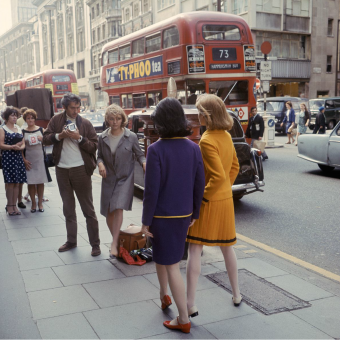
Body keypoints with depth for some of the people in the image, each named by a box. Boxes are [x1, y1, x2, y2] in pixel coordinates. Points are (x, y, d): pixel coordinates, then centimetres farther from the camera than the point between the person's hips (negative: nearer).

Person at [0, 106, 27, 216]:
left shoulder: (19, 129, 16)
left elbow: (23, 144, 14)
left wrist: (20, 147, -7)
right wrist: (12, 147, -20)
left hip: (18, 157, 5)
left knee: (17, 183, 4)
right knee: (10, 182, -5)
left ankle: (14, 205, 11)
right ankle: (9, 206, 4)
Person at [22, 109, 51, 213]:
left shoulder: (41, 129, 6)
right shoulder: (23, 132, 4)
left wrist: (43, 139, -10)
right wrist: (24, 160, -6)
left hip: (40, 159, 1)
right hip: (29, 160, -1)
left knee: (40, 182, 3)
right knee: (30, 182, 1)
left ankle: (40, 203, 13)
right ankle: (33, 203, 12)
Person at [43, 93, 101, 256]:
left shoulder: (85, 123, -3)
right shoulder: (56, 120, 4)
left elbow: (94, 145, -5)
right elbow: (45, 139, 4)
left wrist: (79, 138, -19)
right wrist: (59, 135, -13)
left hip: (80, 170, -3)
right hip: (62, 170, 4)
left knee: (88, 209, 1)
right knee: (68, 209, 15)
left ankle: (95, 244, 8)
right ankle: (71, 241, 28)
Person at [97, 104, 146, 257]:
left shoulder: (131, 137, -4)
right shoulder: (103, 138, 3)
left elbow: (139, 154, 3)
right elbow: (99, 156, 11)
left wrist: (144, 163, -18)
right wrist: (100, 164, -11)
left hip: (125, 178, -3)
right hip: (109, 178, 3)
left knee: (118, 208, -18)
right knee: (108, 212, 6)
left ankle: (114, 243, -12)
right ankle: (115, 238, 28)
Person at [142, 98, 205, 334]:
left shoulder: (156, 150, -17)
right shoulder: (193, 148, -2)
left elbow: (152, 190, -17)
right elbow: (199, 185, 1)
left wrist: (146, 221, -8)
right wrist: (194, 213, 13)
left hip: (162, 215, -5)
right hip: (184, 214, 6)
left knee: (172, 265, 4)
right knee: (163, 255, 27)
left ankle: (184, 319, 11)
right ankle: (165, 295, 41)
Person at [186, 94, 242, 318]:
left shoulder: (207, 141, -20)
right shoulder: (226, 136, 6)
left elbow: (218, 176, -25)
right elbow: (234, 168, 15)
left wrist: (201, 197, -16)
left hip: (208, 202, -8)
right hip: (226, 200, 8)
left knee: (194, 251, -1)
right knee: (227, 247, 20)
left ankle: (190, 305, 1)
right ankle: (237, 295, 32)